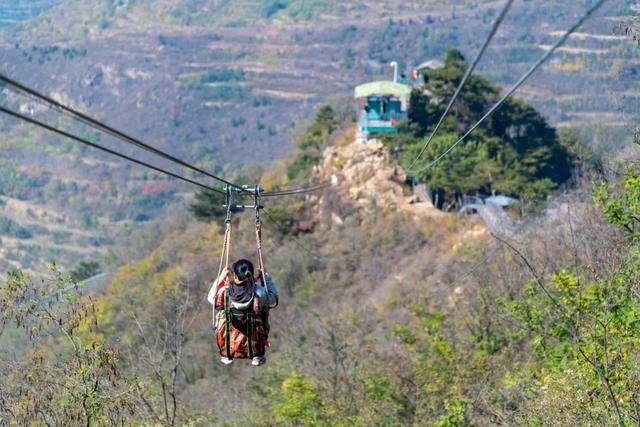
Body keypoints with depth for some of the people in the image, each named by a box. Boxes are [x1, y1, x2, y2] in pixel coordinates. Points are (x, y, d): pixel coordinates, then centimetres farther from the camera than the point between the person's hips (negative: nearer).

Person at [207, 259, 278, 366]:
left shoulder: (224, 293, -17)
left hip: (228, 348, 1)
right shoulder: (259, 294, -18)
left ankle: (225, 356, 38)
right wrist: (266, 277, 10)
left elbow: (211, 298, 7)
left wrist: (221, 278, 11)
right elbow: (274, 301, 5)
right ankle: (257, 356, 30)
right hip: (254, 346, -1)